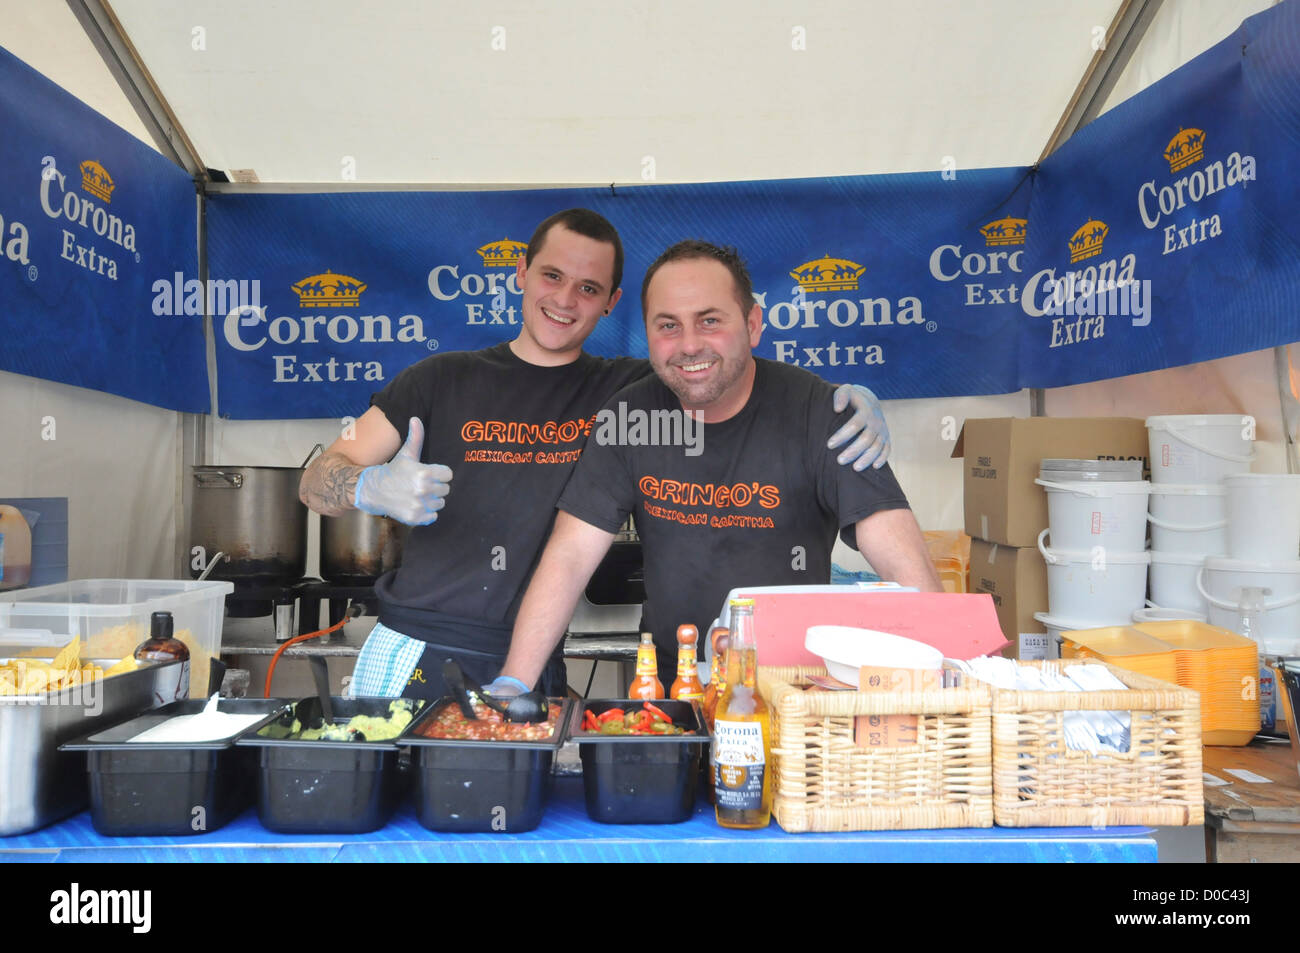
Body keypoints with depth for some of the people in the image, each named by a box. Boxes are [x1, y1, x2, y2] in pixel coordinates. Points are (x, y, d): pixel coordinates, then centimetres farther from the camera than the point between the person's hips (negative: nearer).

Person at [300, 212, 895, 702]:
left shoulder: (630, 392, 4)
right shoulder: (443, 381, 4)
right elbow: (315, 482, 4)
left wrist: (848, 399, -16)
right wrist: (375, 488, -19)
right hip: (411, 655, 1)